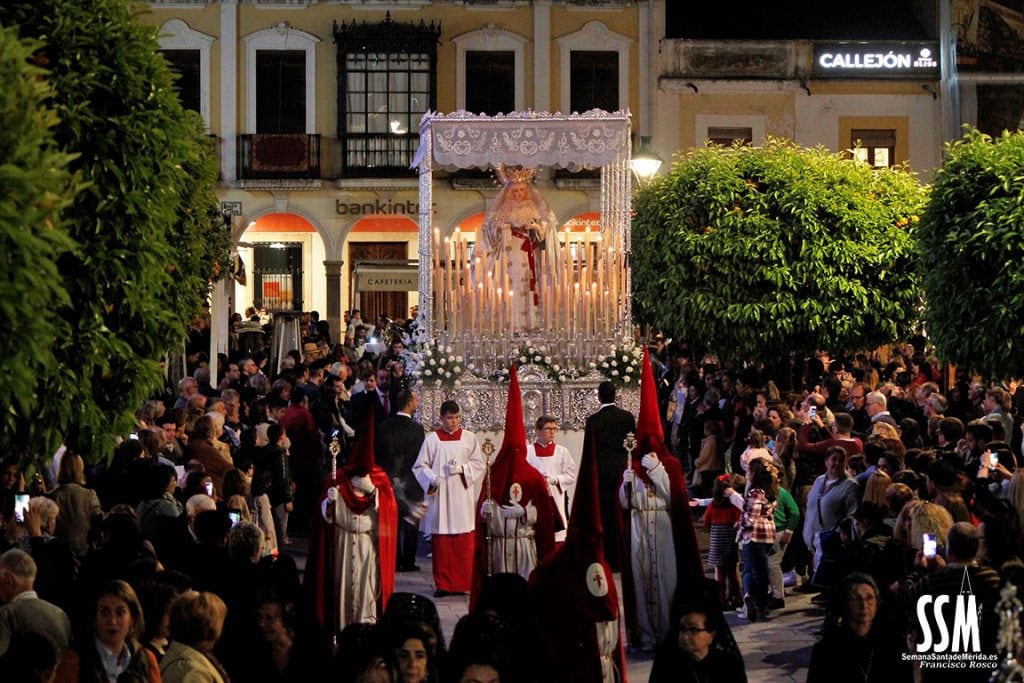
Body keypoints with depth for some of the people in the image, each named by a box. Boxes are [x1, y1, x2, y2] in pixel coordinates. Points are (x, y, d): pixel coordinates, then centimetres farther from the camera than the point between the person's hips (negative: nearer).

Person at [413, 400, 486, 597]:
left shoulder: (469, 438, 8)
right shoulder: (432, 439, 6)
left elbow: (480, 464, 7)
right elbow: (420, 466, 5)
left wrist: (462, 468, -10)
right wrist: (431, 478, -13)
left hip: (463, 497, 1)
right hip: (440, 497, -1)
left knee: (463, 543, -2)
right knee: (441, 543, -1)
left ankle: (462, 583, 3)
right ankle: (442, 584, 4)